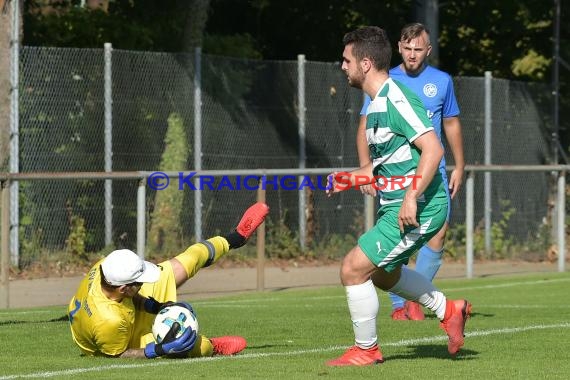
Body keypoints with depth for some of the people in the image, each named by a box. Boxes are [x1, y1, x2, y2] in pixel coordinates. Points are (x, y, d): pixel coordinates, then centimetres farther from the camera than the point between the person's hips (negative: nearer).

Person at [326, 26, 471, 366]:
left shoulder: (396, 99, -19)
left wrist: (411, 197, -29)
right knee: (382, 273, 26)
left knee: (354, 268, -10)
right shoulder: (378, 103, 13)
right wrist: (351, 178, 14)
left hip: (418, 207, -11)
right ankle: (448, 310, 34)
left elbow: (433, 150, -26)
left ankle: (366, 350, 4)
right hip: (396, 206, 11)